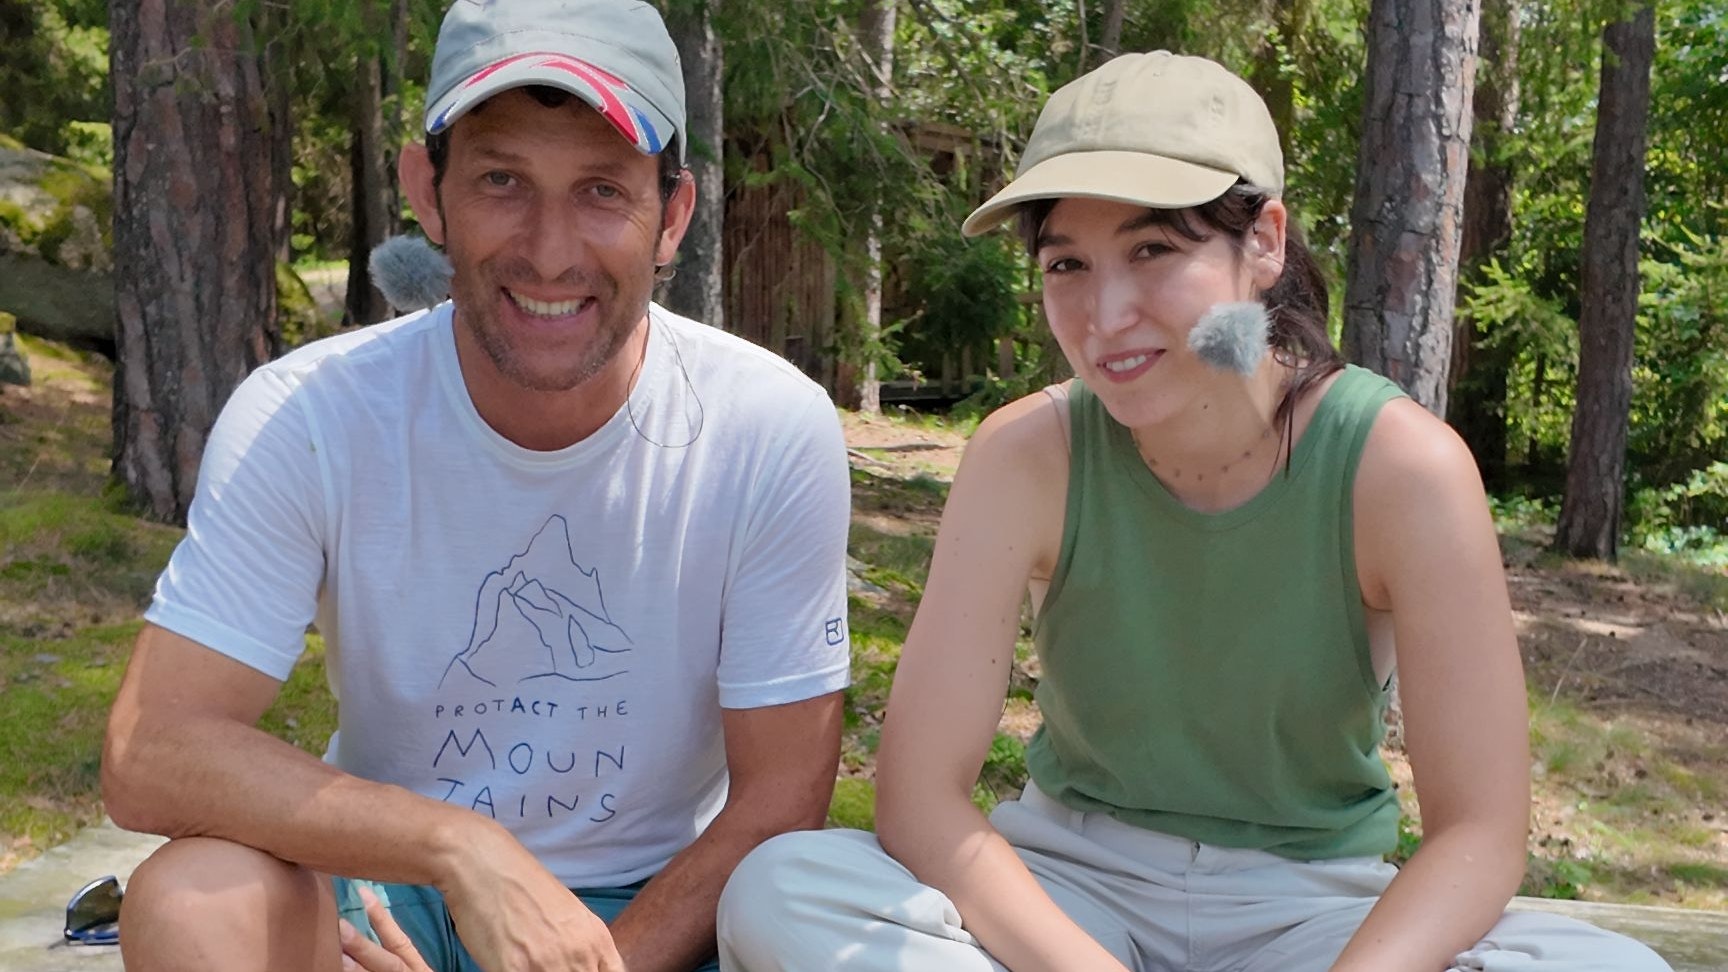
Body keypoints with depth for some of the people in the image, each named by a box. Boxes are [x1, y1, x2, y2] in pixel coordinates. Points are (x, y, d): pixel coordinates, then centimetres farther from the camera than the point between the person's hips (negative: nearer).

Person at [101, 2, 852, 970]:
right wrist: (459, 845, -31)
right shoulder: (305, 418, -16)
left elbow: (776, 812, -11)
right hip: (389, 886, 1)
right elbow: (151, 755, -20)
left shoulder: (774, 433, -17)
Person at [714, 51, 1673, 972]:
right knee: (780, 891, -25)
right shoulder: (1026, 454, -16)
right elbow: (919, 793, -17)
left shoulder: (1400, 465, -18)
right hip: (1068, 886, 1)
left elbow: (1479, 832, -17)